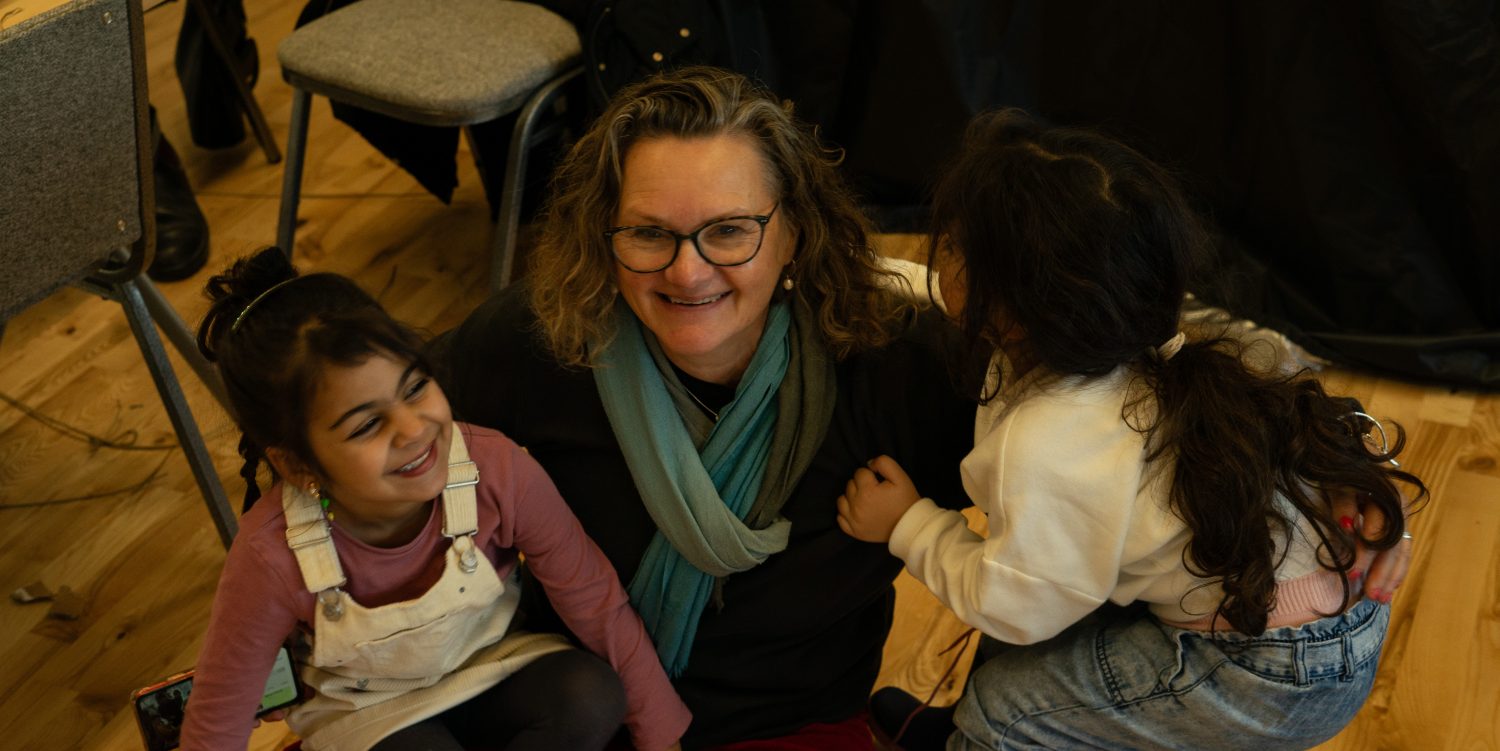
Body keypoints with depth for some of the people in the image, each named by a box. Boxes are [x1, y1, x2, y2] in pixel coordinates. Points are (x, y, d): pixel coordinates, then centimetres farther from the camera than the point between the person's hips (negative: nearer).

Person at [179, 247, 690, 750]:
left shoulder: (497, 469, -29)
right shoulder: (273, 557, -33)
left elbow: (599, 605, -16)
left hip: (489, 664, 2)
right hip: (364, 710, -2)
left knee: (593, 697, -26)